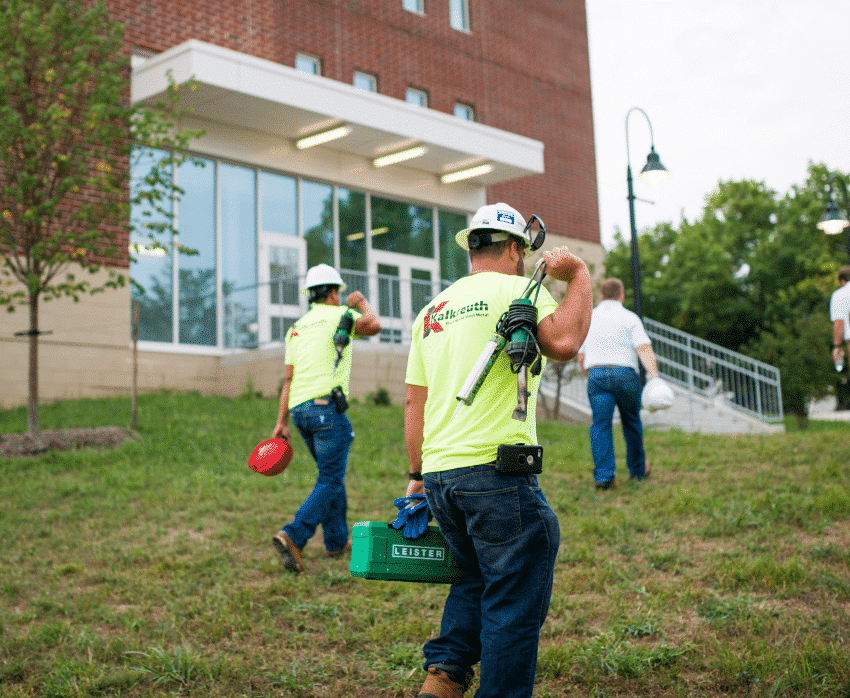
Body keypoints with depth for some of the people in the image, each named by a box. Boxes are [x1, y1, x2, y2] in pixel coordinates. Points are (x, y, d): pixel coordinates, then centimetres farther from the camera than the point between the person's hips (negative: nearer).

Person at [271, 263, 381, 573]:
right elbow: (373, 326, -13)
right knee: (330, 481, -6)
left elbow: (288, 379, 16)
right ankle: (293, 536, -20)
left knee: (331, 474, 19)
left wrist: (282, 423, 13)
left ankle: (337, 540, 24)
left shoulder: (296, 328, 20)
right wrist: (361, 302, 8)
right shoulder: (336, 315, 1)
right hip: (326, 407, -8)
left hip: (300, 409, 8)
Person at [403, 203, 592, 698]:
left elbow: (414, 401, 19)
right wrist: (580, 277, -7)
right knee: (514, 604, 3)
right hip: (495, 473, -8)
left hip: (438, 473, 8)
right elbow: (563, 341, -22)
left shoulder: (432, 310, 18)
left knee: (476, 580, 24)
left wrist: (417, 474, 23)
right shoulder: (516, 290, -3)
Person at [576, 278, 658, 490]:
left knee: (600, 425, -3)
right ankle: (638, 469, 31)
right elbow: (644, 349, -12)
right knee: (631, 422, 16)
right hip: (625, 375, -1)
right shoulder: (629, 318, 3)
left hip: (596, 376, 1)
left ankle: (603, 475, -16)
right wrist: (654, 376, -21)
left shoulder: (588, 319, 14)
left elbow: (581, 356, 14)